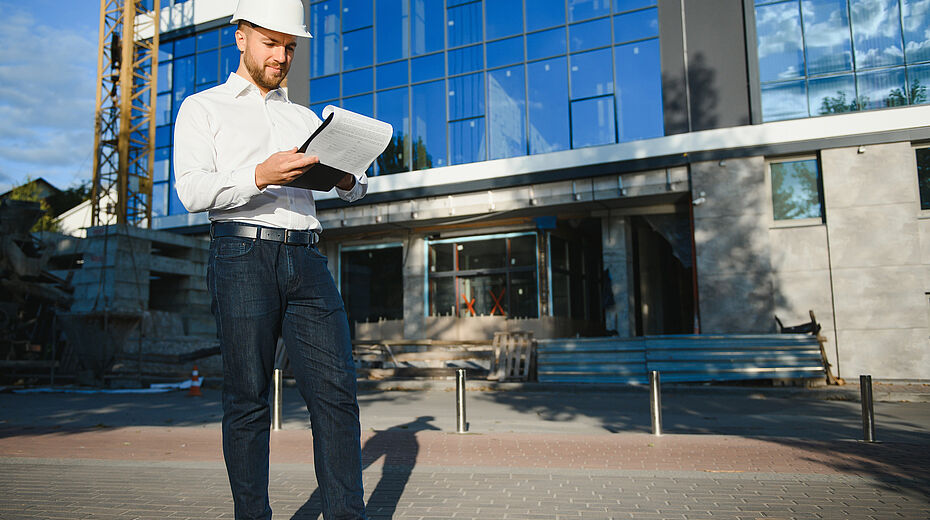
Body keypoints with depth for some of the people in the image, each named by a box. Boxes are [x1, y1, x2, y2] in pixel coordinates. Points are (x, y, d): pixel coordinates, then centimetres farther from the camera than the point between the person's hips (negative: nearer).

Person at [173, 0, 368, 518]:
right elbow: (193, 190, -4)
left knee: (337, 390, -7)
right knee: (248, 398, -3)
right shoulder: (203, 108, 13)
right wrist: (261, 175, -20)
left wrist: (347, 178, -7)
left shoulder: (305, 117, 26)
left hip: (307, 257, 4)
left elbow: (357, 186, 18)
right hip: (243, 255, -3)